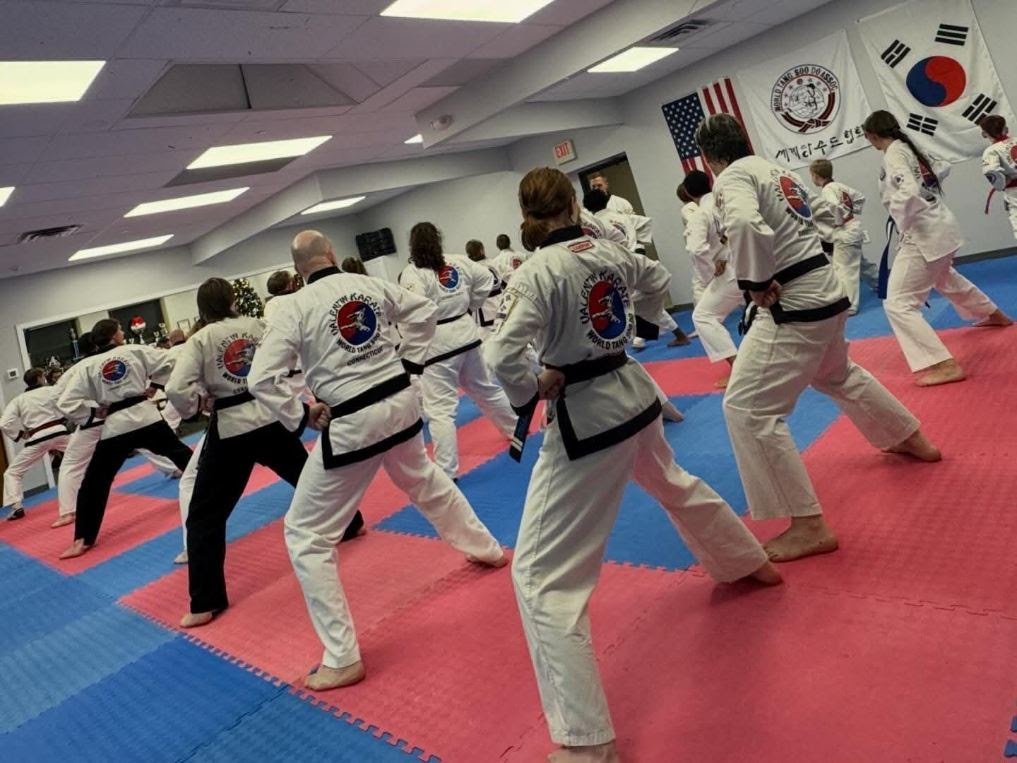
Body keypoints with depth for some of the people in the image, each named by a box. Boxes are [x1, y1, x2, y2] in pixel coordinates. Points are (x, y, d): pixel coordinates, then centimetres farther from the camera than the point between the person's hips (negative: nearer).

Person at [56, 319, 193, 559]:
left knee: (94, 483, 6)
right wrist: (153, 386, 9)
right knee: (180, 453, 24)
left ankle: (83, 539, 5)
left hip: (115, 427, -1)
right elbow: (168, 363, 4)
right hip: (147, 417, 1)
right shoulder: (136, 350, 2)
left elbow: (67, 404, -7)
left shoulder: (85, 366, 0)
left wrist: (94, 412, 5)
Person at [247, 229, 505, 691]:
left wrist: (300, 417, -2)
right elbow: (425, 311, 15)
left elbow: (260, 380, -14)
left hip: (351, 425, -6)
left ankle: (342, 658, 7)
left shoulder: (294, 307, -9)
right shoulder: (371, 285, 4)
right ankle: (486, 549, 56)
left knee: (306, 535, 6)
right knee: (427, 482, 35)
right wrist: (410, 362, 17)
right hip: (400, 405, 6)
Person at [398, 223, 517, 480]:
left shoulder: (412, 274, -12)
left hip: (437, 345, -6)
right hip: (465, 334, 7)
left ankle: (447, 471, -4)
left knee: (440, 410, -4)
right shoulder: (459, 261, 5)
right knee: (485, 388, 26)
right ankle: (516, 429, 45)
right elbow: (487, 280, 13)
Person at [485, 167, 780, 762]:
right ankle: (751, 563, 63)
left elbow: (502, 356, -27)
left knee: (541, 574, -1)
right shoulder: (611, 251, 2)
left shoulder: (537, 274, -18)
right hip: (634, 395, 8)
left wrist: (533, 392, -9)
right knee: (673, 483, 39)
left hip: (585, 419, -8)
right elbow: (660, 284, 22)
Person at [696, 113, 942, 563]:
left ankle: (809, 526, -6)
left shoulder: (732, 178, -11)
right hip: (825, 292, 10)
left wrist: (756, 283, -20)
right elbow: (823, 211, 28)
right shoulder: (776, 170, 15)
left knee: (747, 408, -9)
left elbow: (744, 225, -33)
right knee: (837, 375, 34)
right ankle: (912, 441, 54)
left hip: (792, 305, -10)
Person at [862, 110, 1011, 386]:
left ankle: (945, 365, -17)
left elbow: (908, 193, -30)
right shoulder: (910, 147, 10)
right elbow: (943, 169, 26)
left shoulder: (893, 155, -16)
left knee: (899, 304, -12)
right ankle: (993, 314, 60)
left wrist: (903, 226, -16)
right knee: (944, 277, 37)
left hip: (923, 234, -10)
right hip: (942, 226, 10)